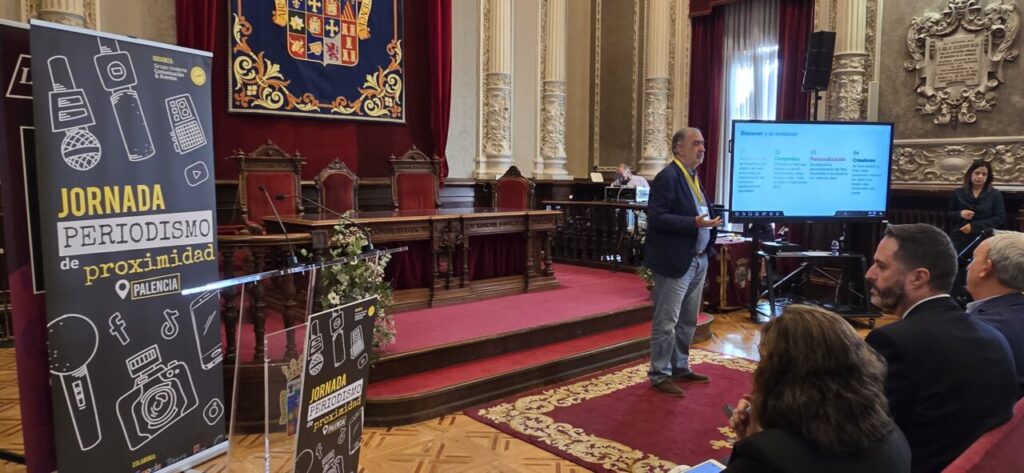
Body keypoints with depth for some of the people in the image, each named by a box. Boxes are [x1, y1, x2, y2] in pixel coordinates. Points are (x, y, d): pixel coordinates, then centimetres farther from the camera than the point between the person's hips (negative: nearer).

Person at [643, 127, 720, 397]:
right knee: (666, 322, -1)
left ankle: (680, 367, 31)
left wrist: (709, 219, 4)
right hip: (675, 261, -10)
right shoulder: (668, 177, -15)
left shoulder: (693, 176, 15)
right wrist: (694, 223, -26)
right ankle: (660, 375, 10)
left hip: (698, 260, 10)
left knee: (688, 321, 18)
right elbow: (656, 217, -22)